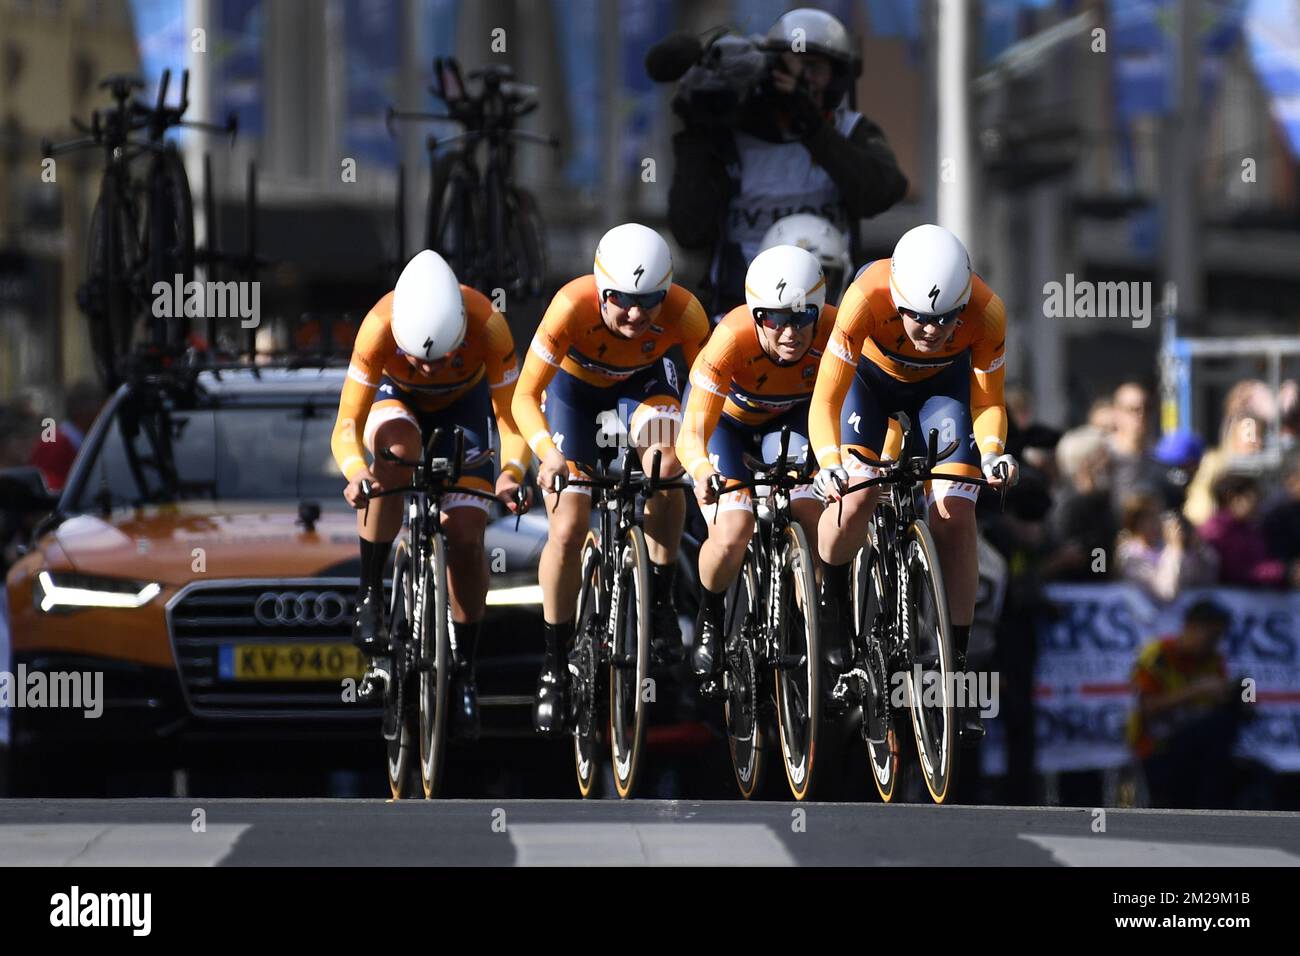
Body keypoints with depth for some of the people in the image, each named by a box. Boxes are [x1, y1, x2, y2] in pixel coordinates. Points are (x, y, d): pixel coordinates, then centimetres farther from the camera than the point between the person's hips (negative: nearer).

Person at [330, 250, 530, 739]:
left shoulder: (487, 325, -38)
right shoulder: (380, 328, -39)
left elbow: (510, 417, -30)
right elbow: (347, 427, -35)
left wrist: (512, 472, -49)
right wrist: (356, 473, -55)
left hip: (463, 404, 1)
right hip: (395, 399, -1)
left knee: (466, 535, -11)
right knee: (396, 447, -36)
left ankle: (464, 673, 5)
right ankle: (369, 596, -23)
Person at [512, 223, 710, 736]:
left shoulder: (683, 312, -33)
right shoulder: (572, 306, -37)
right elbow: (526, 395, -31)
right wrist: (549, 454, -48)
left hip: (644, 382, 1)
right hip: (574, 387, -1)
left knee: (665, 469, -30)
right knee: (567, 530, -9)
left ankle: (660, 598, -10)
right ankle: (555, 665, 7)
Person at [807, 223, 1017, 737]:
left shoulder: (986, 314, -34)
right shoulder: (867, 299, -40)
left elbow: (988, 402, -20)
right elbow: (826, 400, -36)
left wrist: (993, 451, -40)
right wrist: (830, 462, -54)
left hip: (942, 384, 1)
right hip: (868, 375, -1)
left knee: (955, 515, -14)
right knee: (856, 498, -24)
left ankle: (955, 664, -6)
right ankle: (832, 594, 8)